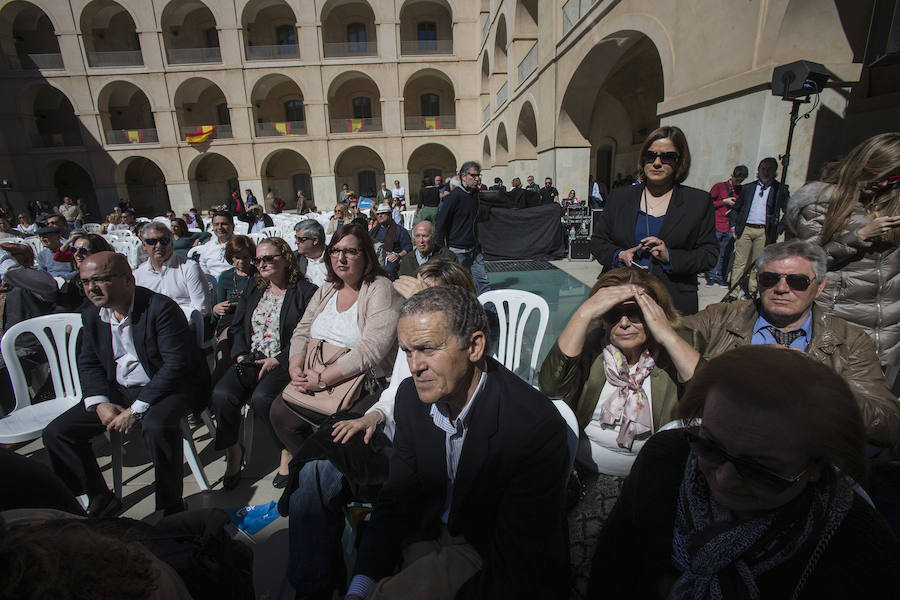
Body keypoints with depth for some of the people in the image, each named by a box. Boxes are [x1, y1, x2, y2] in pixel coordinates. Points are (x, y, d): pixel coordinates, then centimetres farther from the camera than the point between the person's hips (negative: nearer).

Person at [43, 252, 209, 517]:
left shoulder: (160, 308, -17)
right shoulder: (92, 315, 6)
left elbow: (176, 363, -22)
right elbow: (88, 363, 12)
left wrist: (136, 409, -23)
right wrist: (100, 403, -7)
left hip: (164, 387, -7)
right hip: (116, 391, 8)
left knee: (157, 427, -35)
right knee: (56, 433, -2)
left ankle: (171, 506, -13)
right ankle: (101, 499, 14)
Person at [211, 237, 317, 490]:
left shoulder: (305, 292, -1)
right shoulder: (252, 294, 21)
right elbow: (236, 328, 17)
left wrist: (277, 361, -16)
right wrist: (241, 356, -2)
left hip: (284, 362, -5)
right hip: (250, 359, 6)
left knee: (261, 398, -30)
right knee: (221, 394, -20)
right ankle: (233, 451, 3)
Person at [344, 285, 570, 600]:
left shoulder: (536, 426, -30)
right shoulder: (411, 395, -11)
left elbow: (519, 561, -23)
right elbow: (397, 497, -3)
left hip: (488, 554, -4)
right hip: (426, 533, 5)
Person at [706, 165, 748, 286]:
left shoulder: (741, 190, 14)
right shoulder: (719, 186, 4)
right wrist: (724, 201, -7)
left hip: (730, 229, 3)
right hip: (716, 227, -3)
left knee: (725, 255, 3)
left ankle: (720, 277, 13)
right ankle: (711, 276, 8)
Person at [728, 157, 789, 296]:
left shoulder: (780, 190, 6)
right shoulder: (748, 188, 12)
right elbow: (735, 208, 19)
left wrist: (779, 229, -1)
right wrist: (734, 225, 8)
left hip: (764, 232, -1)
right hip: (745, 229, 1)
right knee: (739, 263, -1)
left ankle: (752, 293, 7)